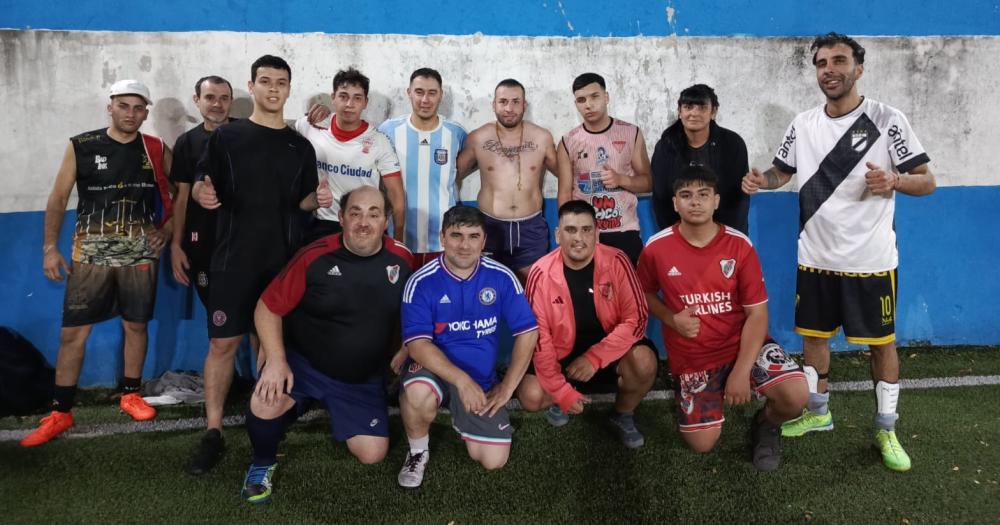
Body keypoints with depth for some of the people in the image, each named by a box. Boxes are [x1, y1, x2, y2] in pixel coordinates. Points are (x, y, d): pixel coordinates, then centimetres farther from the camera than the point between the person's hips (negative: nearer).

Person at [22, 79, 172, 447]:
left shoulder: (157, 151, 3)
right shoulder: (81, 147, 0)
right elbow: (58, 199, 3)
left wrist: (168, 229, -2)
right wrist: (50, 247, -2)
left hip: (140, 251, 1)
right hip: (91, 251, -1)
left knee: (136, 325, 9)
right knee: (73, 331, -1)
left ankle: (130, 395, 27)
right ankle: (61, 413, 10)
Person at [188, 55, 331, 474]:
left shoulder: (300, 146, 11)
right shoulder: (226, 137, 3)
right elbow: (199, 187, 1)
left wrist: (318, 199, -8)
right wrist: (202, 193, -22)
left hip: (284, 260, 3)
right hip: (233, 259, -2)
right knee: (223, 343, -4)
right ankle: (213, 434, 6)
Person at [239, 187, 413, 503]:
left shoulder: (402, 259, -10)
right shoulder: (315, 257, -19)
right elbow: (268, 307, -12)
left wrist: (400, 353, -1)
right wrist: (276, 361, -21)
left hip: (364, 379, 3)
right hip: (303, 362, -2)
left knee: (372, 455, 0)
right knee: (264, 406, -29)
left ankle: (334, 412, 32)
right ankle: (263, 463, 7)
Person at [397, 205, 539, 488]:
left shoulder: (501, 277, -8)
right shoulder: (421, 282, -14)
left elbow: (528, 333, -5)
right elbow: (417, 344, -20)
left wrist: (507, 387, -8)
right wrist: (462, 380, -31)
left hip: (482, 379, 2)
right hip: (434, 368, -2)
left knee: (494, 461, -7)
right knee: (418, 394, -38)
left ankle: (459, 418, 27)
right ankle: (417, 452, -3)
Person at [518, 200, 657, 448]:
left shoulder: (617, 262, -16)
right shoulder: (541, 274, -16)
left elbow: (636, 318, -16)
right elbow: (538, 336, -13)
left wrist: (595, 358, -25)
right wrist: (561, 391, -18)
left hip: (610, 350, 0)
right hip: (562, 354, 0)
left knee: (643, 361, -29)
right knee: (531, 396, -22)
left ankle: (623, 416, 3)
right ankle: (560, 400, 16)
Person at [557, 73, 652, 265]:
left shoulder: (631, 133, 1)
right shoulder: (568, 142, 2)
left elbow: (647, 181, 6)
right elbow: (565, 193, 3)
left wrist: (621, 179, -13)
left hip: (625, 232, 0)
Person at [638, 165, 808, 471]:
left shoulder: (739, 245, -11)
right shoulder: (656, 248, -10)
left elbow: (757, 313, -10)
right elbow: (645, 293, 8)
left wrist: (741, 372, -19)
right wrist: (672, 319, -13)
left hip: (742, 343, 0)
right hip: (692, 357, 0)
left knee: (795, 395, -25)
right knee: (702, 444, -3)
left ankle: (765, 424, 12)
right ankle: (708, 395, 31)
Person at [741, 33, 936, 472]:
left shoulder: (887, 120, -9)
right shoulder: (803, 124, 3)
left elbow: (927, 182, -6)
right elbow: (782, 171, 14)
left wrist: (894, 180, -27)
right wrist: (761, 180, -9)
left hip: (871, 260, -4)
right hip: (815, 258, 4)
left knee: (882, 342, 8)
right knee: (813, 335, 15)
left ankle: (886, 429, 25)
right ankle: (818, 412, 35)